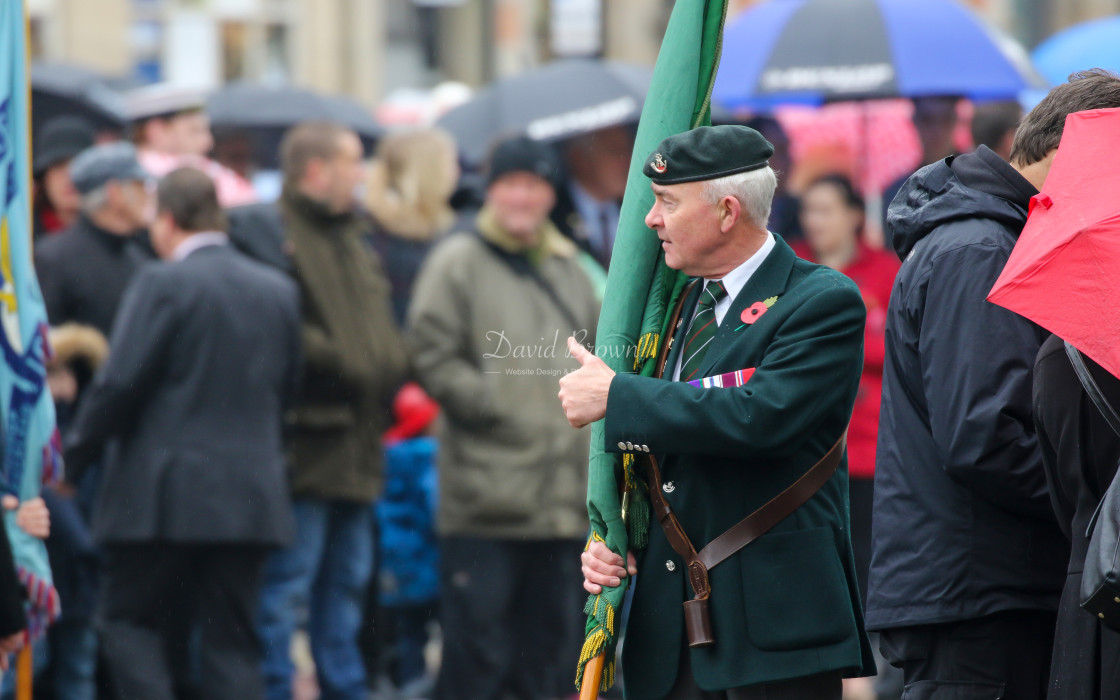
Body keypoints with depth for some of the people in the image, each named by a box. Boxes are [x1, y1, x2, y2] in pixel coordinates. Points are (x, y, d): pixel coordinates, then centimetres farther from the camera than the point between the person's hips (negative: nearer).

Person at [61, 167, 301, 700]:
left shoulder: (163, 284, -9)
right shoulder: (279, 291, 9)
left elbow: (120, 382, -12)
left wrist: (73, 457, -1)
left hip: (166, 494, -5)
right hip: (252, 495, 5)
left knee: (127, 617, 7)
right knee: (230, 636, 8)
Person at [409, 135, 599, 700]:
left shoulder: (568, 268, 18)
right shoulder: (458, 263, -2)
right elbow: (434, 358, -8)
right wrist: (496, 406, -15)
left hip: (562, 501, 6)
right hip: (485, 500, -6)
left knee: (551, 642, 10)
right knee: (477, 645, -6)